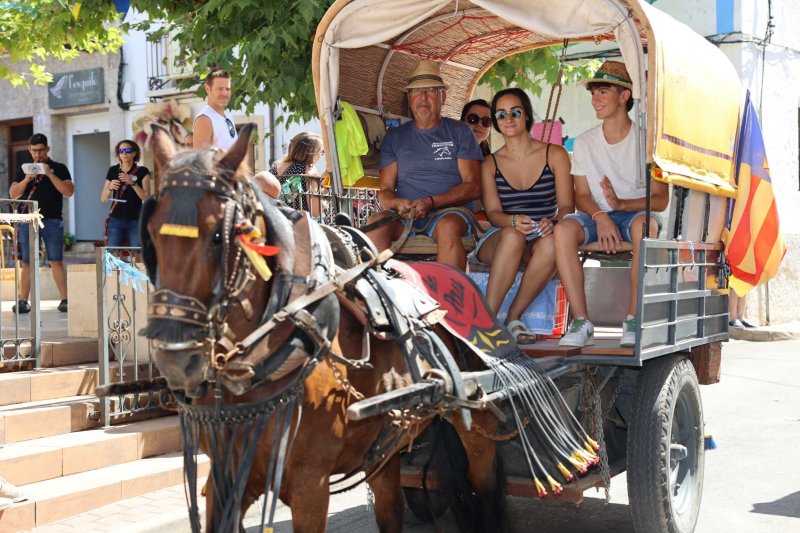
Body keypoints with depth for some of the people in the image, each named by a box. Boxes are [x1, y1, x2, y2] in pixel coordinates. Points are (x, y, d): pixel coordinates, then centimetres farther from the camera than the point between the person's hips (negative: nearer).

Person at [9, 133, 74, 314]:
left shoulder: (59, 168, 7)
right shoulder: (23, 170, 15)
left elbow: (69, 191, -6)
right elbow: (13, 194, 6)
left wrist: (50, 174, -14)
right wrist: (27, 179, -11)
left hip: (52, 221, -2)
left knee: (56, 262, -5)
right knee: (27, 263, 3)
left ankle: (64, 300, -7)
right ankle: (23, 301, 5)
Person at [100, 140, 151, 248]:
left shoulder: (142, 171, 2)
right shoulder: (113, 171, 10)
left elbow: (147, 198, -6)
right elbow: (103, 199, 10)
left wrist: (133, 183, -18)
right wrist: (110, 188, -10)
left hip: (135, 221, -2)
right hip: (116, 220, 2)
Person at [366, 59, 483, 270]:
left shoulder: (459, 132, 11)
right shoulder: (394, 137, 18)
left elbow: (473, 187, 2)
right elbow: (385, 191, 13)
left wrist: (431, 202, -13)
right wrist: (398, 203, -13)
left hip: (447, 210, -2)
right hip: (404, 214, 2)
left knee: (449, 226, -37)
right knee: (376, 222, -30)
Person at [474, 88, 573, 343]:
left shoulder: (555, 155, 6)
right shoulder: (491, 164, 10)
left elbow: (567, 206, -1)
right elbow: (493, 212, -3)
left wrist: (552, 222, -25)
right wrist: (513, 221, -27)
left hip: (542, 238, 0)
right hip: (498, 240, 0)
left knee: (551, 243, -37)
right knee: (512, 236, -37)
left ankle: (514, 316, -26)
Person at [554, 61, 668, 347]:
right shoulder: (585, 142, 8)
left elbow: (661, 200, -6)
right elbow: (582, 195, 5)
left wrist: (621, 203, -25)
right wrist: (600, 216, -18)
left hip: (634, 213, -2)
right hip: (598, 216, 3)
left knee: (646, 224, -39)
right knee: (564, 228, -31)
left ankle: (633, 320, -31)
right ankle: (581, 322, -30)